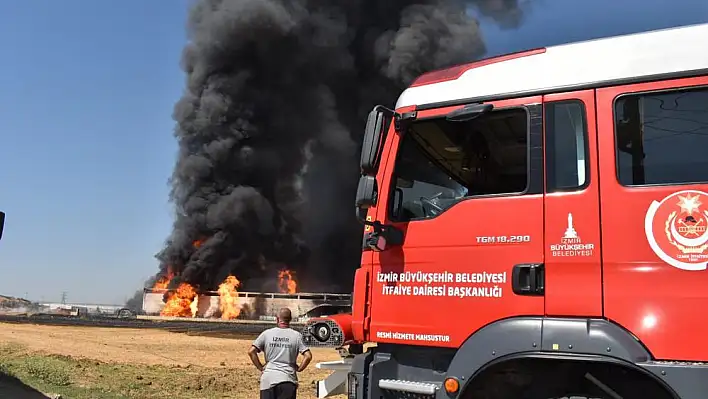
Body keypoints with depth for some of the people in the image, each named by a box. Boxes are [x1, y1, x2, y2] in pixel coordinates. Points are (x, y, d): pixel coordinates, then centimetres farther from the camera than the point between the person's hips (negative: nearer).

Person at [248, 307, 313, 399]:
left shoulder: (267, 333, 4)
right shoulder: (297, 335, 1)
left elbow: (251, 351, -2)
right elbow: (308, 356, -8)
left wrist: (260, 367, 6)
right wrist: (298, 369, 6)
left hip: (268, 379, 1)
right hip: (288, 380, -1)